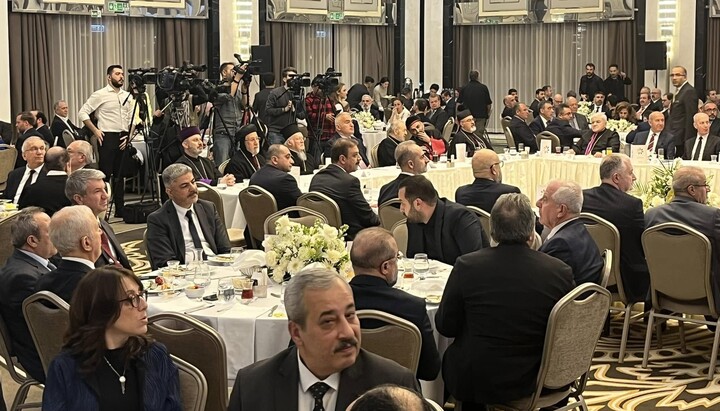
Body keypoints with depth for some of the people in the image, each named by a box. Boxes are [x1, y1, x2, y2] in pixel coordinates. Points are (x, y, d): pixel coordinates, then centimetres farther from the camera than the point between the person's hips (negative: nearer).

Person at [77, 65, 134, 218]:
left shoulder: (127, 96, 13)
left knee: (120, 175, 9)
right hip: (108, 137, -5)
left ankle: (120, 209, 14)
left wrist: (129, 135, 2)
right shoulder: (100, 94, -5)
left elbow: (131, 119, 17)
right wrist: (95, 131, -9)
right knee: (105, 174, -6)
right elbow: (82, 113, -5)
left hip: (123, 139, 5)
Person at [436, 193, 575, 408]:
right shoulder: (560, 271, -14)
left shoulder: (466, 266, -17)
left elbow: (445, 326, -6)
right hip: (532, 381, 2)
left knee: (449, 356, 30)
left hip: (474, 382, -2)